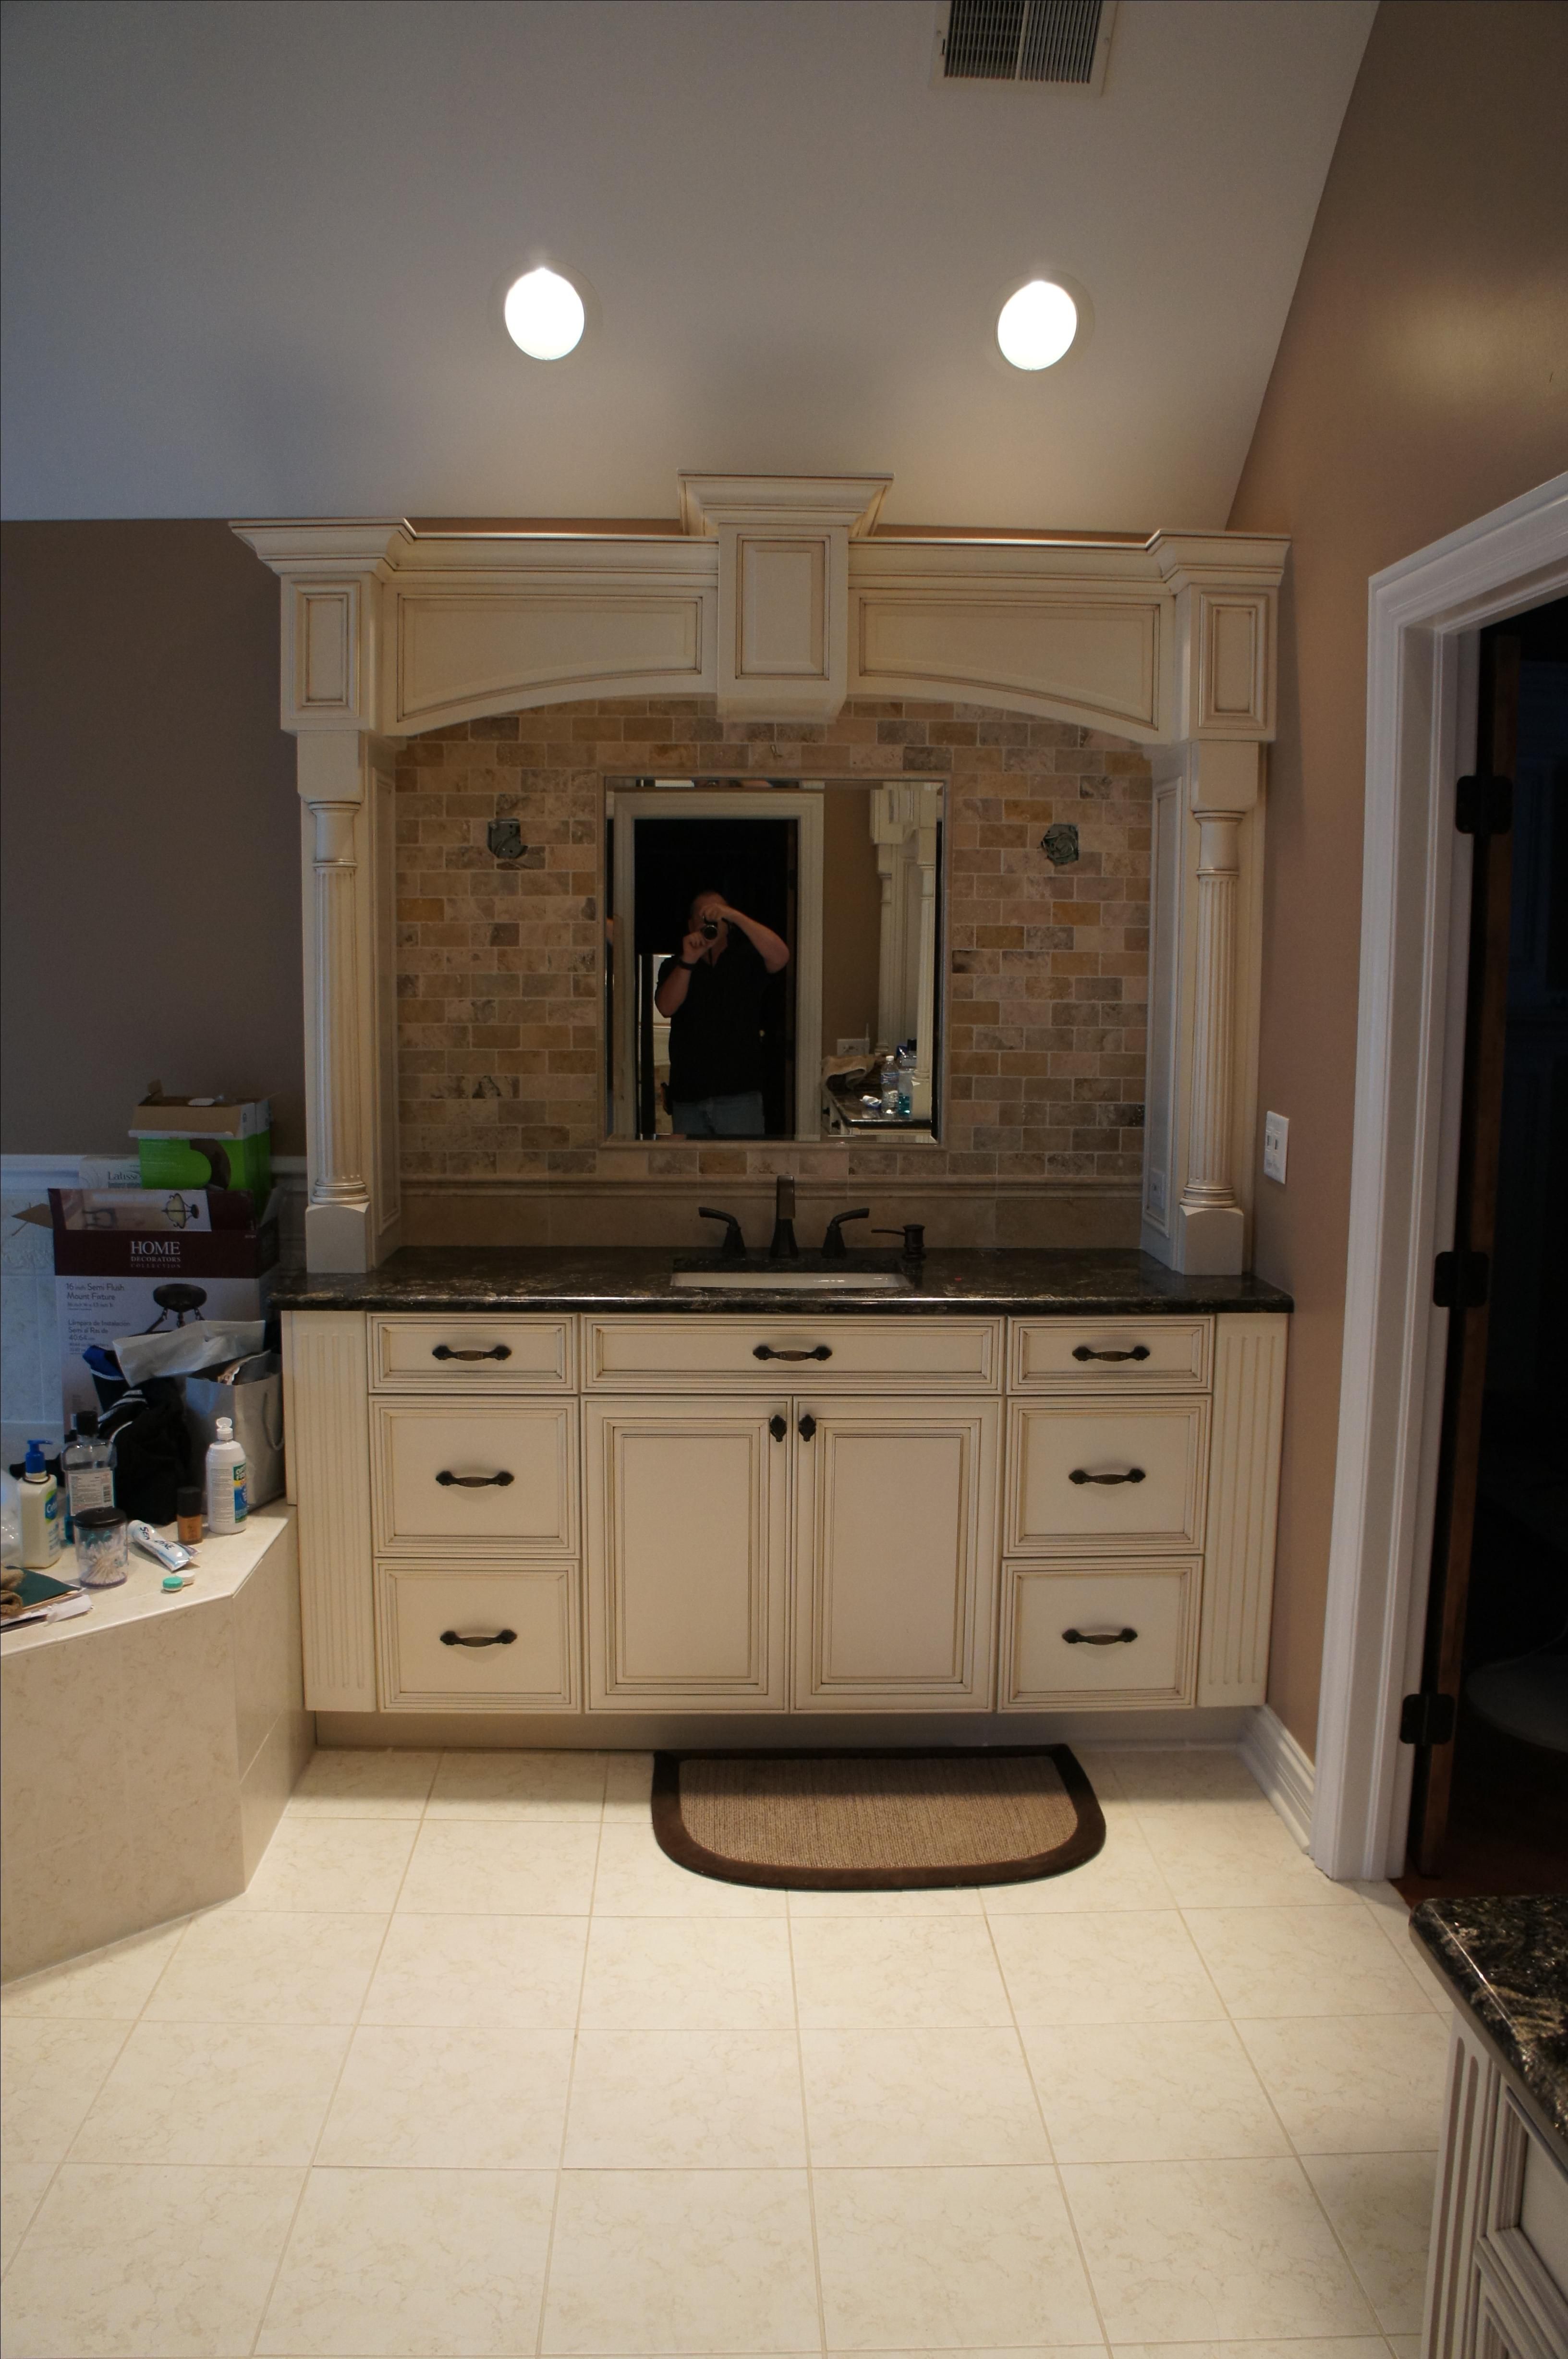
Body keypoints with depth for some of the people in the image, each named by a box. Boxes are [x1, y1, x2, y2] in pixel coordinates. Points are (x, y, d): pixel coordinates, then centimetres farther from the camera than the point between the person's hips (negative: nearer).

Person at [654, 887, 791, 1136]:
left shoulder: (747, 959, 8)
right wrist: (688, 961, -17)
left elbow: (780, 957, -14)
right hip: (687, 1094, 2)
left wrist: (734, 915, -19)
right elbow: (666, 1008, -5)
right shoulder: (675, 967, 13)